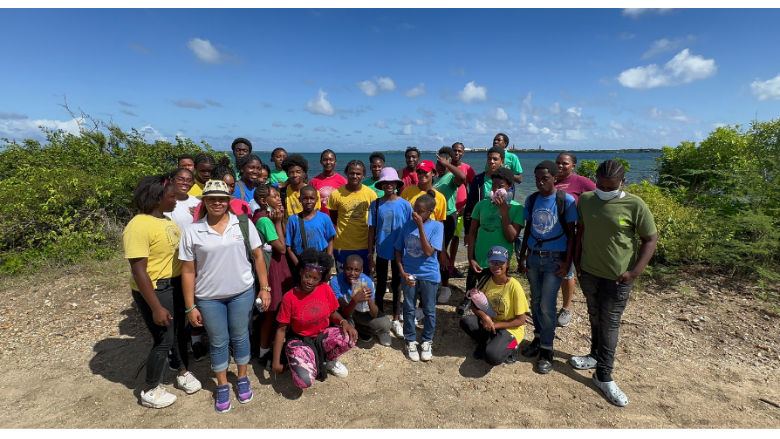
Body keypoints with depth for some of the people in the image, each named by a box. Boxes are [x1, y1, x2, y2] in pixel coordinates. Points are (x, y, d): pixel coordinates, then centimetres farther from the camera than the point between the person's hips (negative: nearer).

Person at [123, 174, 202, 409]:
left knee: (180, 332, 20)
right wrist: (156, 308, -23)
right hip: (154, 290, -8)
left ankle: (183, 372, 42)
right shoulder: (139, 226, -22)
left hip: (176, 285, 8)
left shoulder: (165, 219, 5)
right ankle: (150, 391, 27)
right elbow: (138, 271, -24)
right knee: (163, 340, 5)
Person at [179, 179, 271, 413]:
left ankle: (242, 378, 37)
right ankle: (222, 386, 35)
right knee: (218, 342, 14)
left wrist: (265, 288, -3)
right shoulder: (192, 231, -6)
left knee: (240, 337, 15)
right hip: (209, 297, 0)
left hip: (242, 293, 0)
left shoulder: (243, 224, -5)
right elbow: (188, 271, -3)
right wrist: (190, 307, -2)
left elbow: (258, 256, 0)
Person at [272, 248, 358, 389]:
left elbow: (333, 313, 5)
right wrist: (276, 362, -9)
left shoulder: (325, 289, -8)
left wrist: (344, 322, -18)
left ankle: (329, 359, 6)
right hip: (300, 341, -3)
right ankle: (314, 362, 10)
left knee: (350, 337, -27)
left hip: (323, 335, 3)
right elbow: (281, 330, -9)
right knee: (304, 381, -28)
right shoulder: (289, 297, -16)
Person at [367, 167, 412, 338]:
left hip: (399, 252, 0)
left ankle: (396, 320, 28)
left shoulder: (405, 205, -7)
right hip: (381, 251, 1)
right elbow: (372, 229, 0)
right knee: (381, 285, 13)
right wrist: (370, 253, 1)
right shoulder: (376, 204, -4)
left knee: (397, 285, 13)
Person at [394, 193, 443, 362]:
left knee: (429, 310, 11)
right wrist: (402, 272, -5)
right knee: (409, 309, 12)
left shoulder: (437, 226, -10)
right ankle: (410, 341, 30)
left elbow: (428, 252, -21)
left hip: (429, 275, -2)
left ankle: (427, 342, 31)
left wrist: (420, 227, -23)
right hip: (409, 274, 2)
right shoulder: (408, 224, -2)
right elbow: (398, 250, 5)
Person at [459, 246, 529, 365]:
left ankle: (508, 348, 2)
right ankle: (488, 343, -2)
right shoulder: (487, 281, -5)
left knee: (492, 357, -31)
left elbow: (521, 320, -14)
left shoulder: (514, 286, -19)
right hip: (488, 323, 5)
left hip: (510, 329, -5)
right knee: (465, 321, -23)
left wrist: (494, 325, -17)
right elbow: (474, 306, 0)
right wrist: (484, 316, -22)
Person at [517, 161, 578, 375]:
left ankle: (546, 350, 13)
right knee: (535, 302, 12)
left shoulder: (566, 200, -8)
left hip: (554, 259, -4)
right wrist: (522, 257, 8)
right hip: (533, 257, 4)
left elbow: (570, 233, -5)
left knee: (547, 305, -2)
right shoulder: (531, 200, 4)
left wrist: (567, 262, -9)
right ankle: (538, 338, 31)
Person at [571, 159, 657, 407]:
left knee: (609, 324, 2)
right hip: (588, 272, 4)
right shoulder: (585, 199, -1)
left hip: (617, 277, -4)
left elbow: (651, 239, -7)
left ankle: (604, 377, 15)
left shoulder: (634, 205, -13)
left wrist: (635, 271, -14)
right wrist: (577, 259, 7)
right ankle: (595, 356, 39)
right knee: (594, 318, 19)